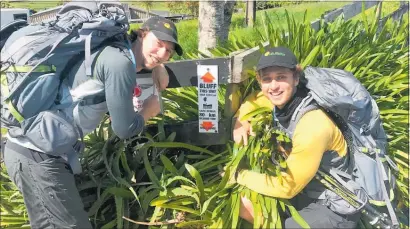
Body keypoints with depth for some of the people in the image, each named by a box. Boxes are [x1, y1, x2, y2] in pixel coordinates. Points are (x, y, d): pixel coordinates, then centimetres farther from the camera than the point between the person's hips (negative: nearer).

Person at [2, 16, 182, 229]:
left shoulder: (115, 54, 12)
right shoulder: (119, 62, -17)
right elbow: (124, 129, -15)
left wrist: (157, 66, 15)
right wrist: (148, 111, 4)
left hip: (32, 147, 10)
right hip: (38, 154, -10)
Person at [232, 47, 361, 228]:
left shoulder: (313, 126, -31)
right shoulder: (284, 100, -9)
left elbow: (287, 187, -22)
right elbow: (253, 99, 14)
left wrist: (239, 175, -12)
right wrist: (241, 121, -6)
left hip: (334, 209, -7)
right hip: (307, 191, 7)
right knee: (243, 203, 1)